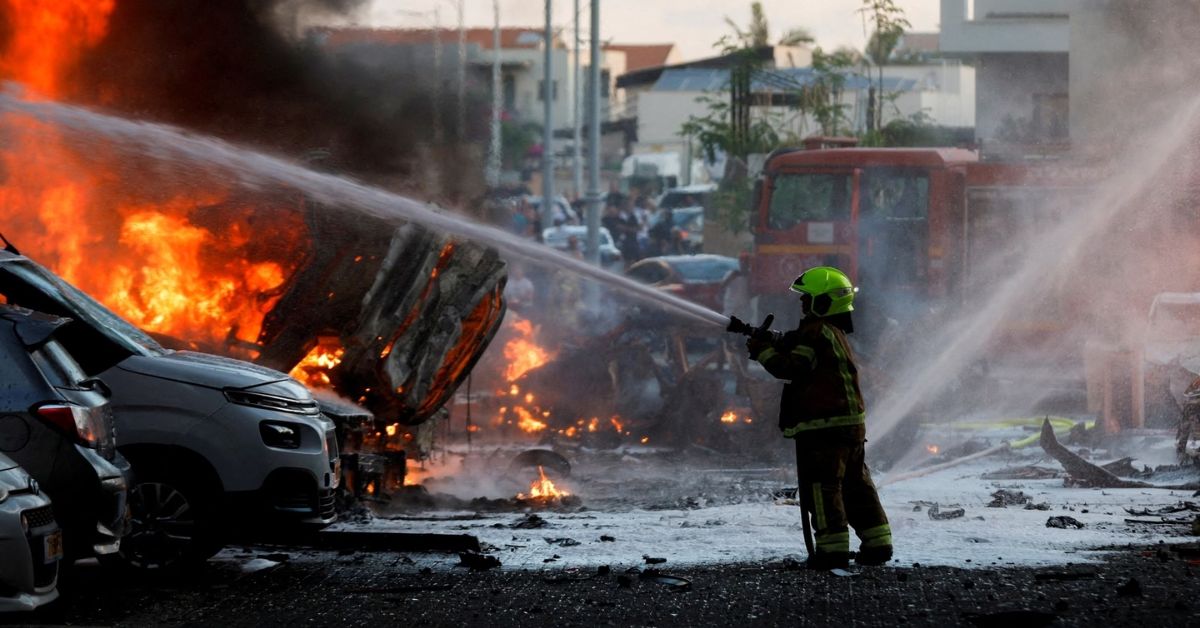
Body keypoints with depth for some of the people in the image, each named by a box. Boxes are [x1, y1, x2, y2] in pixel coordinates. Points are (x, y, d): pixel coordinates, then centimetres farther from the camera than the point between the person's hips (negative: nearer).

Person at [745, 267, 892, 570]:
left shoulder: (816, 332, -12)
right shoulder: (836, 333, 20)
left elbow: (792, 367, -17)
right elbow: (794, 346, 22)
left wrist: (762, 351, -7)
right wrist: (772, 342, 8)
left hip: (823, 425, -10)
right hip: (852, 424, 10)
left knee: (821, 485, -6)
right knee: (855, 483, 14)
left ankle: (833, 546, -11)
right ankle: (877, 543, 14)